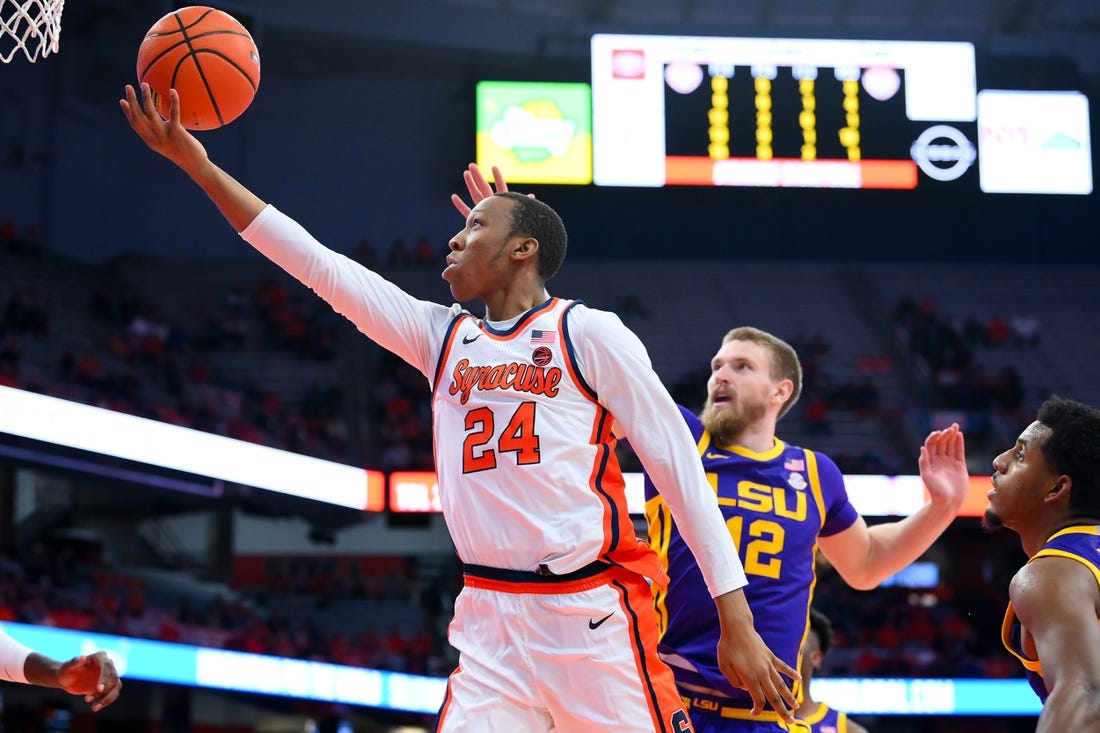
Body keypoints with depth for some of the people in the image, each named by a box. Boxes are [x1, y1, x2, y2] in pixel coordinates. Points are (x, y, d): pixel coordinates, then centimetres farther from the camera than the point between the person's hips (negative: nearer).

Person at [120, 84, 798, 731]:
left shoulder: (589, 334, -1)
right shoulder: (440, 335, 14)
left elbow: (679, 466, -4)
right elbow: (319, 265, 11)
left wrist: (737, 624, -9)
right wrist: (199, 166, 5)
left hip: (595, 617, -4)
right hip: (489, 623, 4)